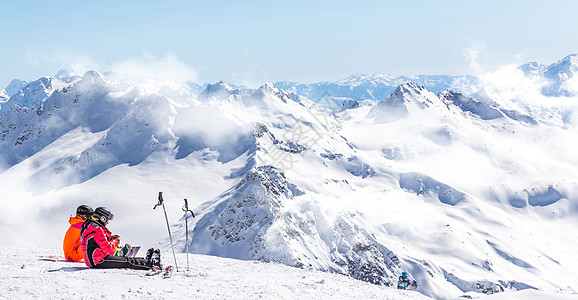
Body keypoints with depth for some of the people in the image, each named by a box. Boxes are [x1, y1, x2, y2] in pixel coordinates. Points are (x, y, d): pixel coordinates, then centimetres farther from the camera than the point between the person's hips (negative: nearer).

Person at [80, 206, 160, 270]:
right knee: (127, 262, -6)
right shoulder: (97, 230, -21)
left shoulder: (89, 225, 13)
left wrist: (110, 238, 11)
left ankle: (145, 260, 18)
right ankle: (150, 264, -3)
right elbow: (107, 248, -21)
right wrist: (115, 241, -2)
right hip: (99, 261, -11)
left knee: (124, 259, 13)